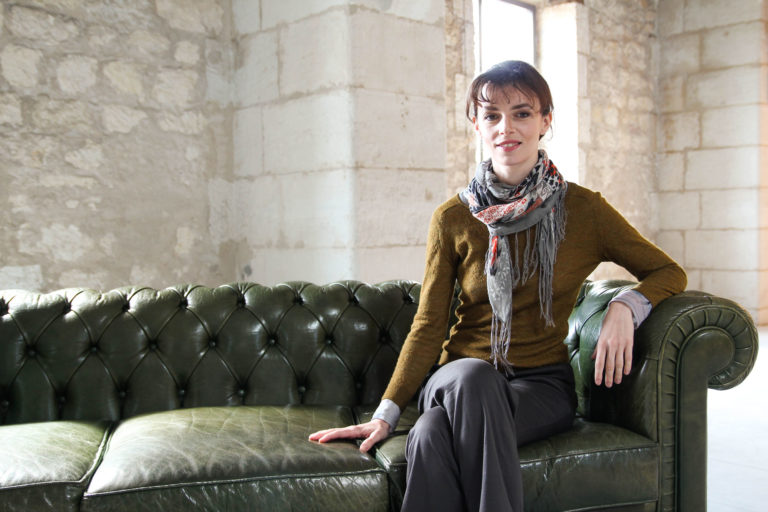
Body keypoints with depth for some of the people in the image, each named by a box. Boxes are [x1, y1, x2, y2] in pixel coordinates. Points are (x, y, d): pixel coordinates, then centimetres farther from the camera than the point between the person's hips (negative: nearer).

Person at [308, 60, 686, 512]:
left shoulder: (584, 210, 1)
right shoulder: (452, 219, 3)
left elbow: (668, 272, 11)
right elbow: (428, 328, 3)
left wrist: (625, 306, -12)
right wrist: (386, 414, -7)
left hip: (542, 382, -1)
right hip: (459, 381, 2)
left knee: (434, 437, -34)